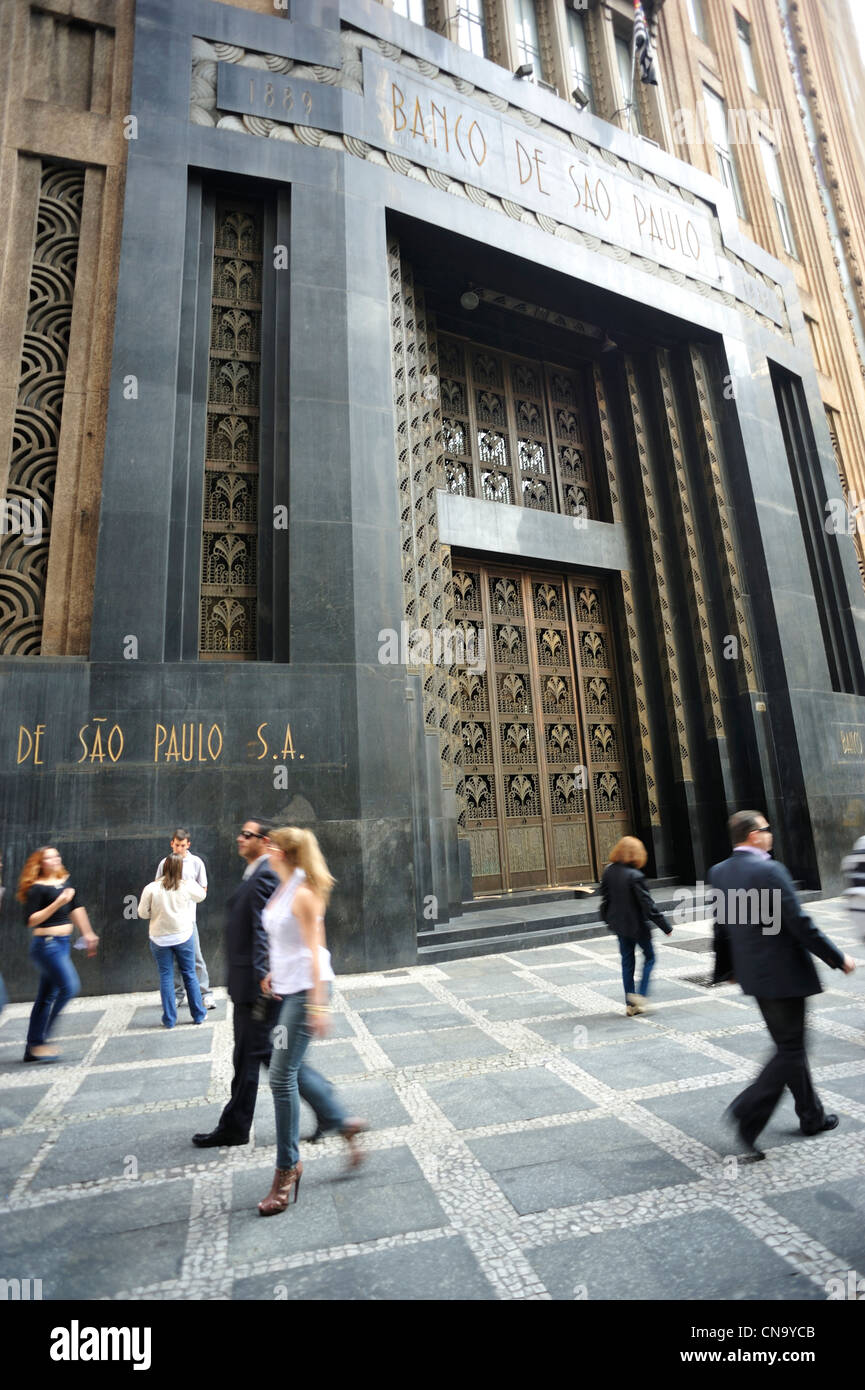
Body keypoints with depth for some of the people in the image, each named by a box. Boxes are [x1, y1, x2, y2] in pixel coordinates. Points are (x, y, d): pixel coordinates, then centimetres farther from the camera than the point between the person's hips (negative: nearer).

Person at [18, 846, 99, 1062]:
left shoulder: (64, 882, 9)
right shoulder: (37, 888, -13)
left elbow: (76, 908, 17)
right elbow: (30, 920, -19)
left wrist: (88, 933, 19)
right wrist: (57, 903, -26)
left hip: (63, 943, 8)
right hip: (47, 944, -8)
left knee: (47, 996, 13)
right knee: (69, 987, -13)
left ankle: (32, 1048, 24)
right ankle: (39, 1041, 0)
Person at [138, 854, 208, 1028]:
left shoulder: (151, 888, -12)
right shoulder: (186, 886, -9)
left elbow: (143, 913, -4)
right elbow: (202, 895, 10)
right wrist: (192, 882, 24)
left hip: (159, 938, 0)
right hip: (183, 935, 0)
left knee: (165, 977, 10)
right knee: (190, 975, 11)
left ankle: (169, 1019, 14)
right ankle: (199, 1015, 20)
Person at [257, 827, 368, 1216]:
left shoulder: (303, 894, -18)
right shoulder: (283, 889, 9)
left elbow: (314, 949, -20)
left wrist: (318, 1005, -21)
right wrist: (274, 973, 12)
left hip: (306, 988, -9)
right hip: (286, 987, 9)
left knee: (282, 1074, -3)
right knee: (292, 1067, 15)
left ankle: (288, 1165, 15)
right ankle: (343, 1124, 30)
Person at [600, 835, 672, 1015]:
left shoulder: (608, 872, -5)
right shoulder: (635, 876, -24)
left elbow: (605, 898, 6)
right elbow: (648, 905, -19)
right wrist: (666, 926, -10)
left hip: (619, 924, 6)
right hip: (638, 925, -6)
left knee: (627, 961, 16)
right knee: (649, 957, 17)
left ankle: (630, 1004, 21)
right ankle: (640, 994, 9)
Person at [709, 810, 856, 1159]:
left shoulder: (718, 872, 2)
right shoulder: (768, 870, -21)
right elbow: (800, 924, -19)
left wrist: (729, 966, 21)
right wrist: (839, 959, -6)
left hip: (752, 974, 8)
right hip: (783, 974, -8)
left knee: (788, 1044, 21)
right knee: (791, 1050, 5)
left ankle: (811, 1116, 35)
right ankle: (748, 1112, -2)